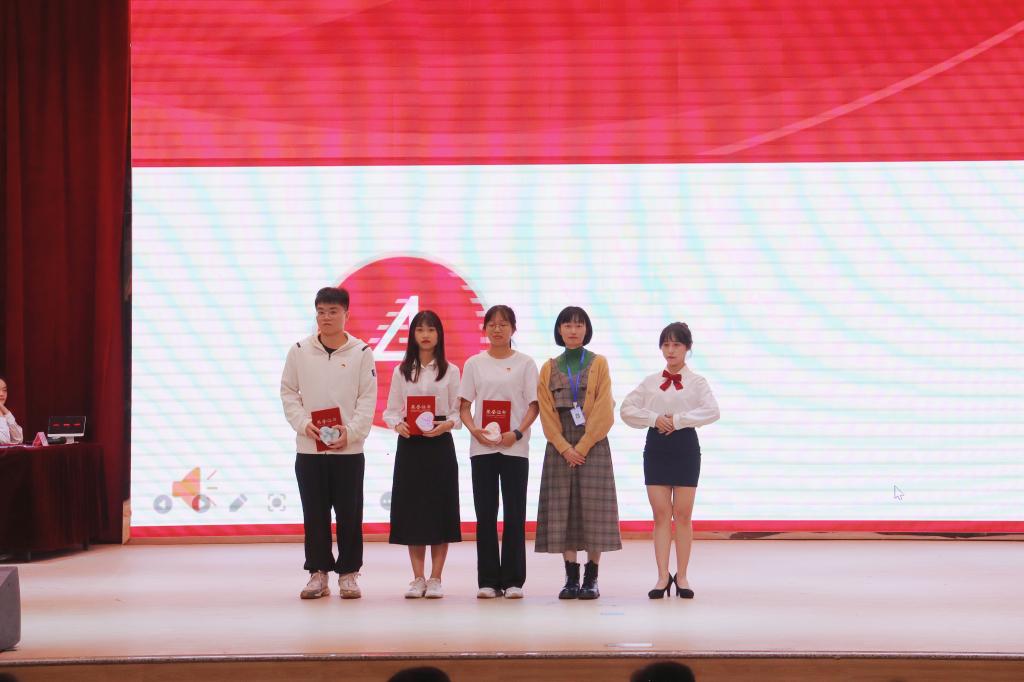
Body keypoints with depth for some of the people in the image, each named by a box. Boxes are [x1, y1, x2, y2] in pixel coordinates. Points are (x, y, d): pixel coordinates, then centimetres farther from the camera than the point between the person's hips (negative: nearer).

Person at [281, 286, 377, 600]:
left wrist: (351, 432, -14)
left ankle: (348, 574, 12)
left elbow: (368, 398, -1)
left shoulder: (361, 352, 0)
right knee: (314, 513, 5)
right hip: (308, 447, 1)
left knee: (349, 514, 3)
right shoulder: (300, 350, 3)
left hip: (348, 448, -1)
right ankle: (318, 573, 13)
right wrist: (304, 424, -9)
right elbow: (288, 392, 6)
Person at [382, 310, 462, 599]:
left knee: (439, 510, -2)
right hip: (409, 444, 2)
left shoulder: (450, 371, 3)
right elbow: (391, 410, 6)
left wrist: (446, 425, -18)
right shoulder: (402, 371, 8)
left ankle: (435, 578, 4)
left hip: (440, 444, -1)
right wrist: (398, 425, -14)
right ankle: (418, 578, 8)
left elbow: (457, 412, 1)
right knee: (411, 510, 1)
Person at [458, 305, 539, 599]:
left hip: (514, 448, -1)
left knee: (514, 515, -1)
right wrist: (475, 430, -11)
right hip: (482, 448, 1)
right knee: (485, 515, 2)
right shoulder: (475, 363, 8)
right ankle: (487, 580, 6)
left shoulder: (524, 363, 4)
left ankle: (513, 580, 5)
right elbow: (464, 406, 8)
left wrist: (517, 433, -14)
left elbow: (533, 406, 1)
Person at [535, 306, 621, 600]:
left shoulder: (598, 364, 2)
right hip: (560, 446, 2)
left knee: (593, 506, -5)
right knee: (563, 507, -1)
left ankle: (591, 577, 0)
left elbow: (603, 411, -5)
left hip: (593, 444, -2)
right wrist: (565, 448, -9)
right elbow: (547, 413, 4)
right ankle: (571, 577, 4)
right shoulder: (549, 369, 9)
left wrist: (582, 446, -12)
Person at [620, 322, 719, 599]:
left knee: (683, 514, 2)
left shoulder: (696, 382, 1)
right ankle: (663, 576, 4)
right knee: (661, 515, 1)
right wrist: (655, 419, -13)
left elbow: (712, 411, -14)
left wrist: (678, 420, -18)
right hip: (656, 447, 2)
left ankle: (681, 576, 9)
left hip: (685, 447, -2)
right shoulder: (650, 382, 8)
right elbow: (627, 409, 2)